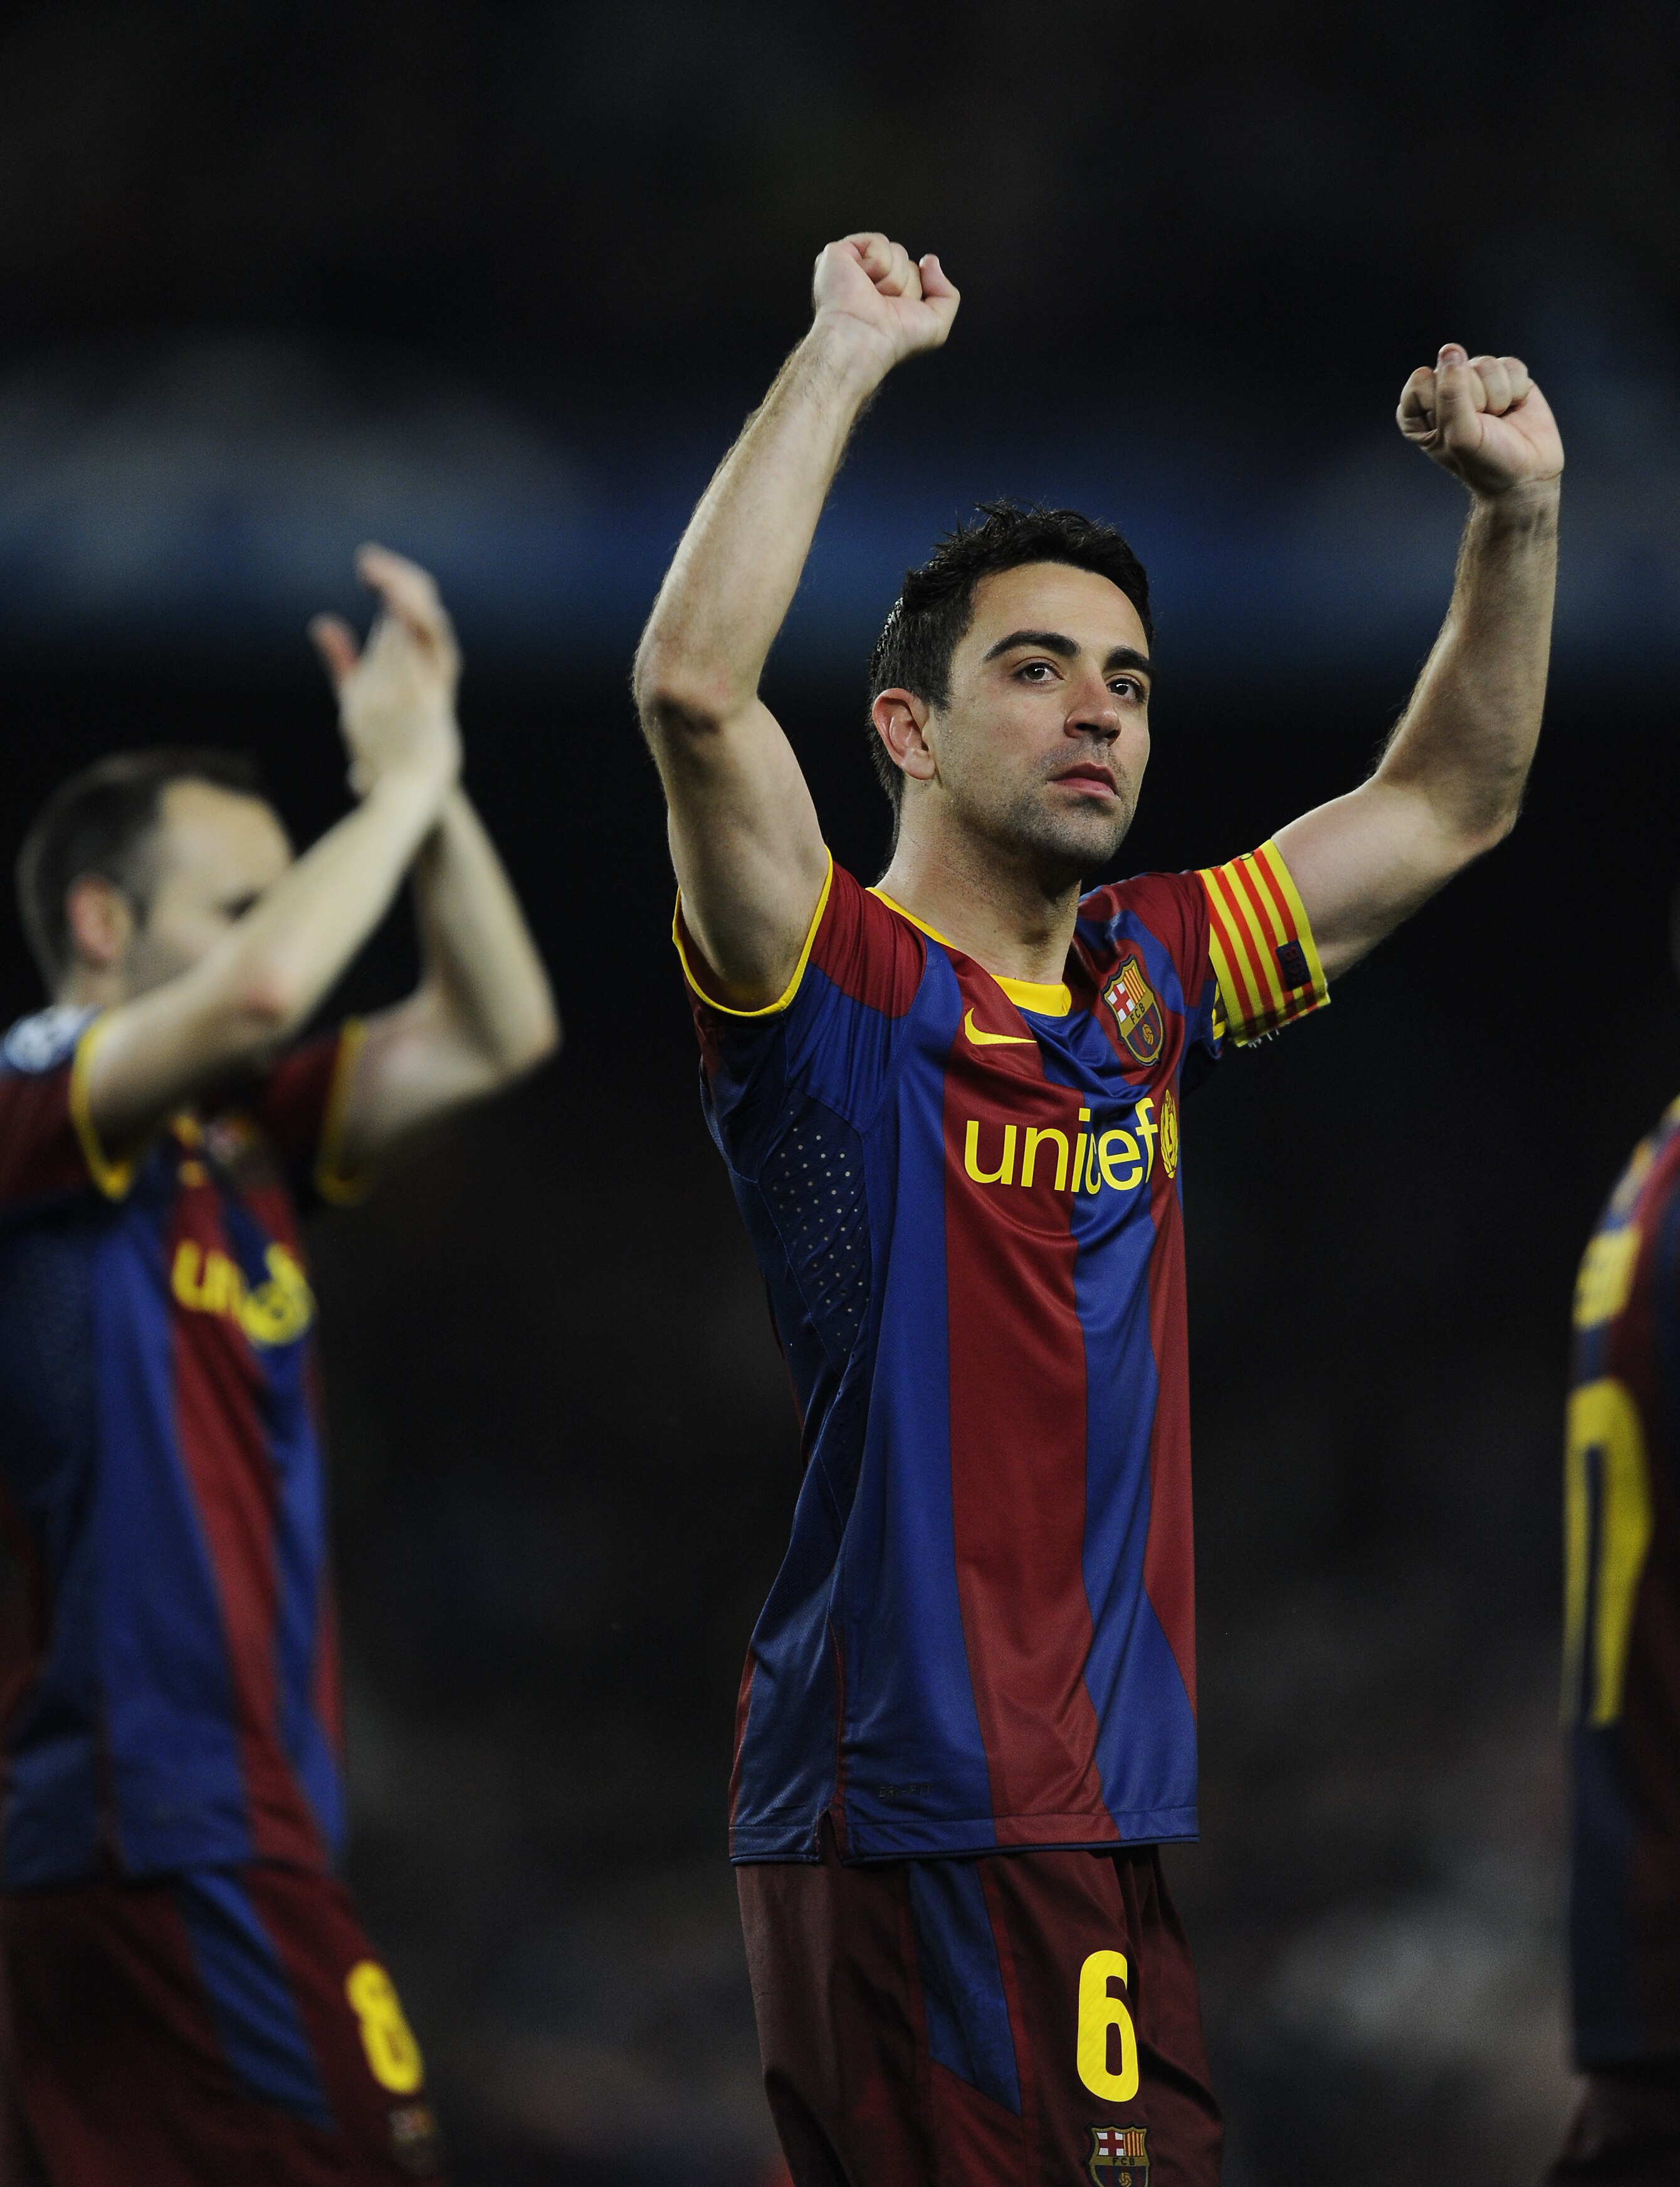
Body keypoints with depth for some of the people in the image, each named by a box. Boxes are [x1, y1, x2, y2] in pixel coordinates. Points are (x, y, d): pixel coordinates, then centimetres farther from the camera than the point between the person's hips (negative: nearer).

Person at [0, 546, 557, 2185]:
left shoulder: (240, 1142, 15)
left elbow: (492, 1036, 15)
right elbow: (262, 988, -25)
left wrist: (431, 784, 5)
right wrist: (402, 782, -11)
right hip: (178, 1834, -9)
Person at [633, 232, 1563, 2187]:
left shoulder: (1152, 980, 15)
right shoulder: (835, 987, -5)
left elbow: (1446, 806, 26)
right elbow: (693, 689, -22)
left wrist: (1517, 515, 13)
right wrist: (845, 355, -19)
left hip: (1116, 1800, 7)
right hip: (900, 1802, -7)